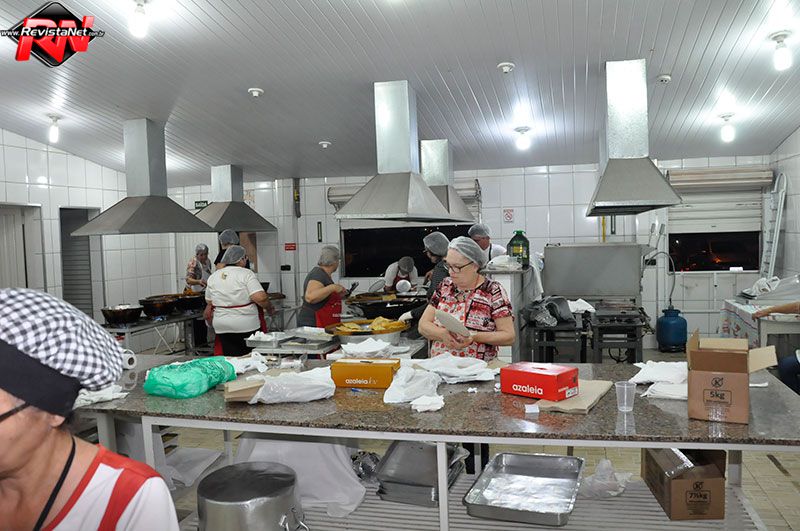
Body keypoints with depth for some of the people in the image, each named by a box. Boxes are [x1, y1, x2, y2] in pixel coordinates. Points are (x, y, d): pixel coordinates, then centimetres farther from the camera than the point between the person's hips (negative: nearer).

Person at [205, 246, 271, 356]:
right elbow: (260, 298, -19)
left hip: (222, 327, 5)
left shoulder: (213, 277, 7)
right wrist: (269, 308, -2)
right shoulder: (246, 274, -10)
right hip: (247, 326, -5)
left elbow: (209, 302, 14)